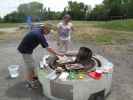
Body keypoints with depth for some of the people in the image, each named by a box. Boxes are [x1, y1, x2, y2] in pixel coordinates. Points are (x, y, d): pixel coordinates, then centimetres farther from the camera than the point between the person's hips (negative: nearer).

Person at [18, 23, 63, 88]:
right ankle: (30, 81, 15)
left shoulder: (37, 31, 3)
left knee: (31, 63, 22)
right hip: (25, 50, -10)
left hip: (24, 48, 10)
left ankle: (33, 76, 38)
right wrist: (57, 54, -19)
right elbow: (48, 48, -25)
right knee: (30, 66, 1)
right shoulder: (39, 35, -25)